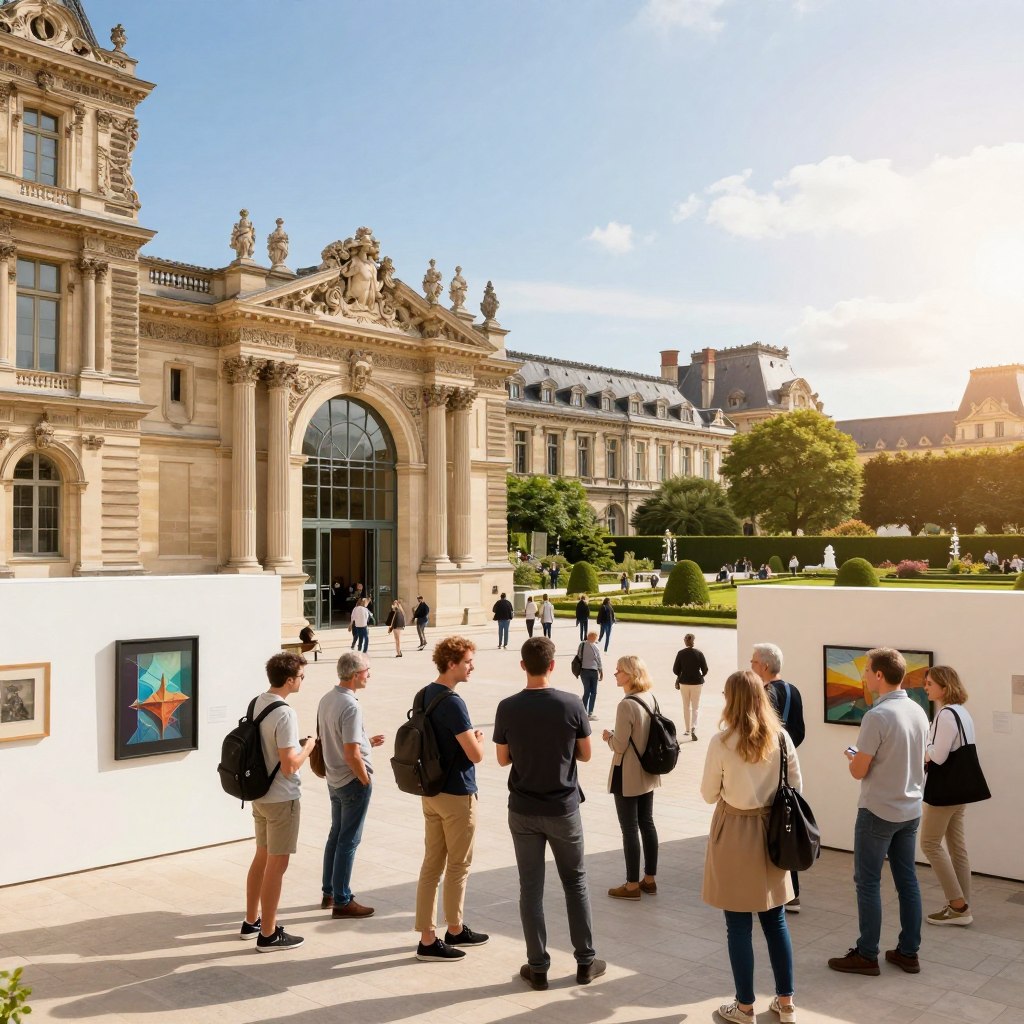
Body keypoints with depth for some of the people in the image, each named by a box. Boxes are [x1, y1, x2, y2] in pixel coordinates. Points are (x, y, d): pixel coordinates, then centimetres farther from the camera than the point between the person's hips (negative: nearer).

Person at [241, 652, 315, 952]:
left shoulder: (257, 704, 3)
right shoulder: (285, 714, -24)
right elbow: (289, 766, -24)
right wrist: (308, 746, -8)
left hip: (258, 794, 9)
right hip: (281, 798, -9)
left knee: (262, 857, 20)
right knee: (277, 864, 2)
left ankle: (251, 921, 32)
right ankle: (268, 934, 12)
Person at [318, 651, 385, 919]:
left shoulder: (327, 699, 4)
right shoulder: (350, 707, -24)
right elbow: (351, 754, -26)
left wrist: (366, 742, 13)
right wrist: (366, 780, -12)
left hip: (334, 779, 9)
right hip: (353, 781, -9)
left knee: (335, 836, 20)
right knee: (349, 841, 2)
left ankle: (329, 893, 31)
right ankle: (342, 901, 12)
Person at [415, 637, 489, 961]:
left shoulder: (425, 695, 5)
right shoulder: (453, 703, -23)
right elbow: (475, 755, -23)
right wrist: (479, 738, -2)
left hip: (431, 791, 8)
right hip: (456, 795, -8)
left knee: (432, 864, 12)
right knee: (458, 866, 9)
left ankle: (427, 935, 19)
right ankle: (454, 930, 23)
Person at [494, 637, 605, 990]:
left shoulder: (508, 708, -11)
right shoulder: (571, 704, -13)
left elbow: (503, 759, 0)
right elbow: (585, 754, -2)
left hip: (523, 811, 1)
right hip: (563, 809, 0)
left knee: (531, 887, 10)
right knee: (575, 882, 15)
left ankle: (537, 967, 17)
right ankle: (585, 962, 22)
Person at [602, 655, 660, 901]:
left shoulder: (626, 705, -24)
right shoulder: (650, 698, 3)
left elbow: (619, 746, -21)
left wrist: (608, 736, -3)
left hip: (628, 777, -8)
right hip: (648, 773, 8)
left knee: (630, 828, 2)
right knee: (647, 823, 16)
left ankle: (632, 885, 12)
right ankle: (650, 879, 26)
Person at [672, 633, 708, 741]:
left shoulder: (680, 654, -7)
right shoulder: (699, 653, -8)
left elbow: (675, 670, -3)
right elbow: (705, 669, -4)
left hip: (684, 682, 1)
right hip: (696, 683, -1)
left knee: (686, 707, 14)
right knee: (695, 707, 5)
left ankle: (687, 730, 20)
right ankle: (693, 728, -14)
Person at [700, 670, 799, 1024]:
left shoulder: (722, 742, -16)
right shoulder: (780, 737, -4)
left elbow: (709, 795, -6)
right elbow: (795, 786, 4)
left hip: (734, 833, -4)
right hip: (772, 831, 4)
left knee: (739, 925, 7)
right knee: (775, 919, 15)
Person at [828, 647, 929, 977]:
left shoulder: (877, 716, -21)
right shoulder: (919, 712, 2)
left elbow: (858, 771, -17)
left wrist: (852, 757, 3)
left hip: (878, 812, -7)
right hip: (911, 810, 7)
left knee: (867, 882, 3)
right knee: (907, 879, 14)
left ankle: (867, 955, 11)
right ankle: (908, 952, 22)